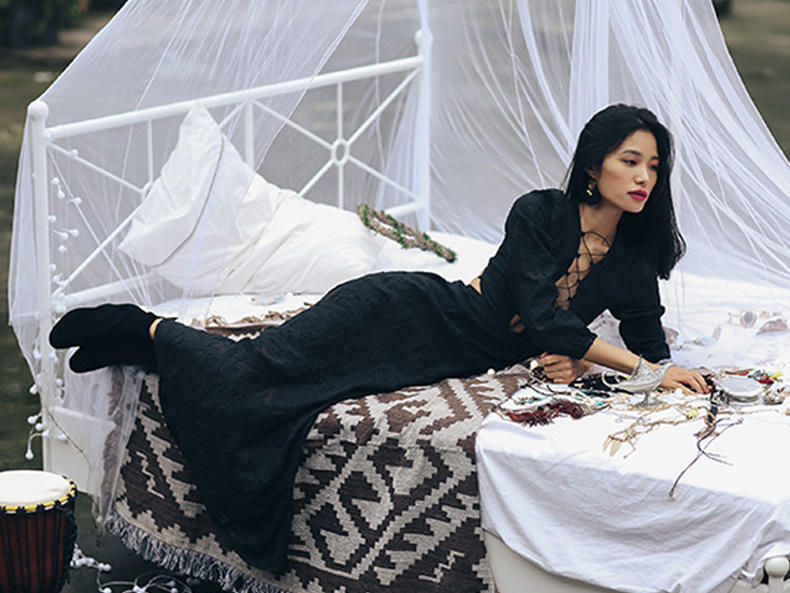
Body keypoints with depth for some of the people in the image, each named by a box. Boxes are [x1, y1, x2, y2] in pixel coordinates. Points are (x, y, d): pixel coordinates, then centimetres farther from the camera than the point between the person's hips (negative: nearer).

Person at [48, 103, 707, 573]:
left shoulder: (634, 257, 4)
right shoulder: (538, 214, -16)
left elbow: (650, 341, 7)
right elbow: (545, 320, -23)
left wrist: (581, 359, -14)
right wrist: (647, 371, -27)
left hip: (463, 360, 5)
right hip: (410, 312, -5)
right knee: (257, 372, -12)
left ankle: (146, 333, 15)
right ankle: (148, 329, 16)